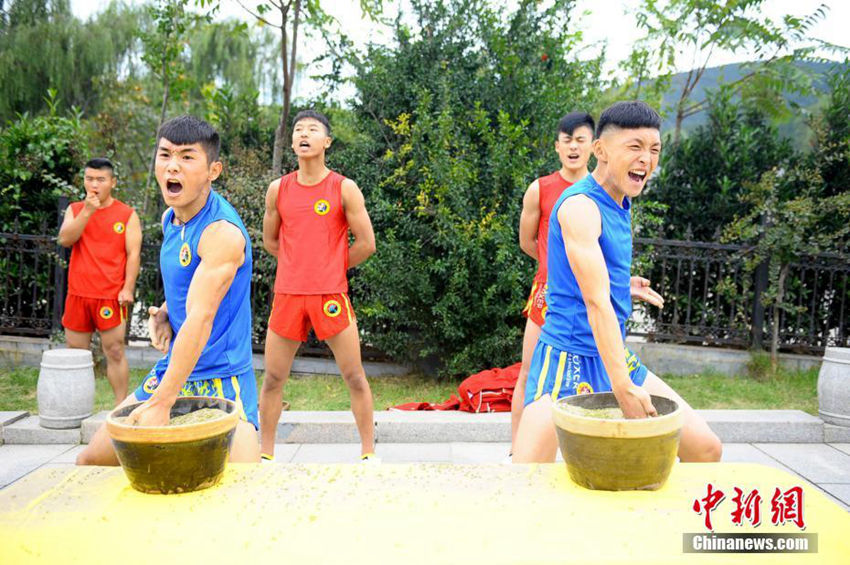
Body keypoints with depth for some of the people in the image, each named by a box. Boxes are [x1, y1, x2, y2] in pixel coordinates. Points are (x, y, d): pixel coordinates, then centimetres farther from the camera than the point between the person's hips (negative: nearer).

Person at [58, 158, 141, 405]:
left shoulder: (127, 214, 2)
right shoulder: (75, 210, 12)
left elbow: (133, 253, -3)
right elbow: (65, 240, -4)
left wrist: (128, 288, -13)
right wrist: (88, 212, -13)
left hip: (111, 296, -4)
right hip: (78, 293, 4)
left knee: (115, 352, -3)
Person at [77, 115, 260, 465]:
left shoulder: (223, 232, -21)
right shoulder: (170, 218, 6)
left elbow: (201, 319, -28)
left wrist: (162, 403, -31)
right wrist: (165, 311, 2)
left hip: (220, 377, -8)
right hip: (172, 368, 8)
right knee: (91, 461, 11)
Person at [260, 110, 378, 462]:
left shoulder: (344, 189, -2)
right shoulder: (278, 189, 7)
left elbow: (366, 243, -1)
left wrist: (331, 269, 7)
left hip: (331, 296, -3)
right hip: (287, 294, 3)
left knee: (354, 377, 2)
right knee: (273, 379, 7)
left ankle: (369, 452, 15)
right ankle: (266, 453, 22)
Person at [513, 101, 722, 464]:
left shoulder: (622, 203, 11)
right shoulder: (580, 205, -17)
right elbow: (596, 302, -25)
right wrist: (623, 388, -28)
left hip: (616, 357, 9)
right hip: (568, 357, -9)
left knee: (706, 450, 8)